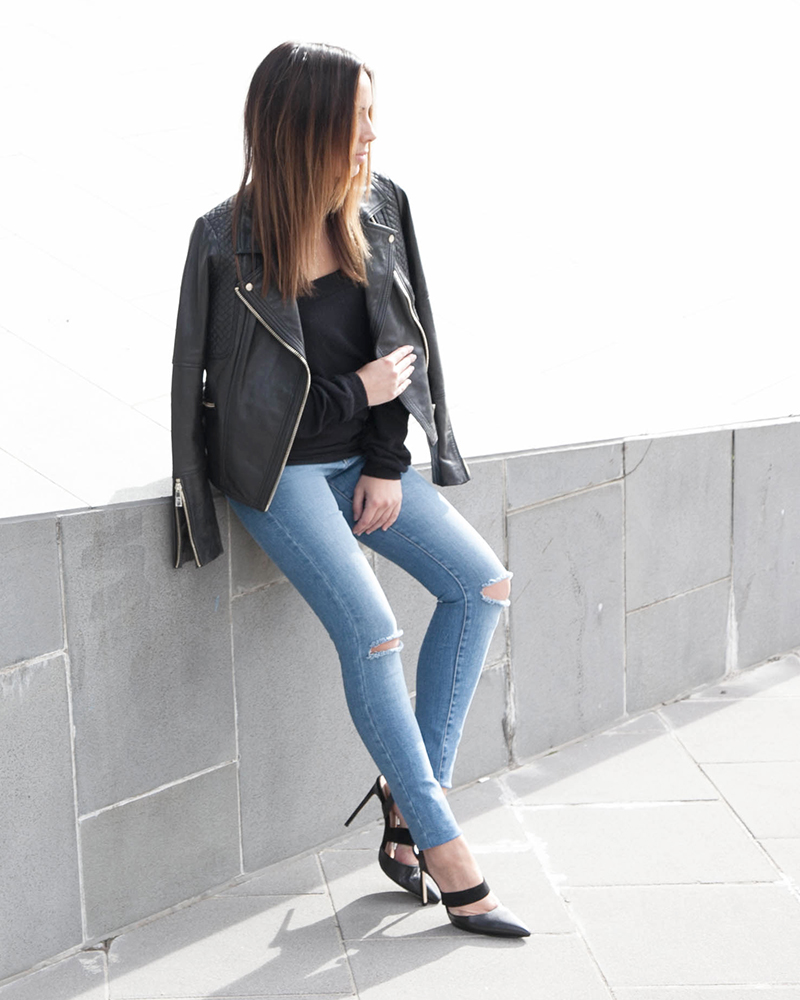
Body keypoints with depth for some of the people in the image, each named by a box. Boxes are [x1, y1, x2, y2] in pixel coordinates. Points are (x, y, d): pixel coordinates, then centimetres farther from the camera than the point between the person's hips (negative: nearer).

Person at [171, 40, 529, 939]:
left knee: (483, 584, -7)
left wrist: (387, 466, -6)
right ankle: (441, 848, -7)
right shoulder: (229, 245, -17)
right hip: (278, 469, -6)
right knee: (372, 635, -20)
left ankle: (409, 792, 1)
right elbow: (238, 396, -14)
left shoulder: (378, 210, -2)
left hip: (362, 455, 6)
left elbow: (402, 349, 2)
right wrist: (358, 392, -12)